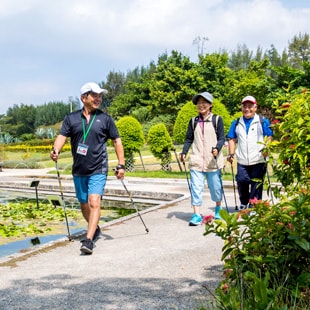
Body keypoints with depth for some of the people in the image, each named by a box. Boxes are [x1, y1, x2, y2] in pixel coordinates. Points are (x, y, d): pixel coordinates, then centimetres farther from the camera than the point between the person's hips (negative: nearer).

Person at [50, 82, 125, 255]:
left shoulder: (105, 119, 2)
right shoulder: (71, 118, 5)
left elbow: (117, 141, 5)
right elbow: (62, 136, -3)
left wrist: (121, 165, -1)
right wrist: (56, 150, -24)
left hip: (98, 170, -3)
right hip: (79, 171, 3)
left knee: (94, 202, -18)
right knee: (84, 205, 15)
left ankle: (89, 240, -19)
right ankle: (95, 230, 40)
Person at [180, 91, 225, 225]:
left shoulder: (217, 119, 2)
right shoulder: (193, 121, 11)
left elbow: (222, 138, -2)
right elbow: (189, 139, 13)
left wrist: (217, 148, -22)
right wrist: (184, 152, -2)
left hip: (213, 160, -2)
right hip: (196, 160, 2)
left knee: (215, 186, 9)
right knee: (196, 187, -6)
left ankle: (218, 209, 33)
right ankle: (197, 215, -3)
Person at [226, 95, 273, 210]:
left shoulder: (263, 121, 6)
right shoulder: (236, 123, 15)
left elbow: (269, 137, 2)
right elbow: (232, 139, 16)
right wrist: (231, 154, 3)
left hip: (258, 160, -2)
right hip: (242, 161, 2)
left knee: (256, 183, -2)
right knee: (241, 181, -1)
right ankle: (243, 203, 21)